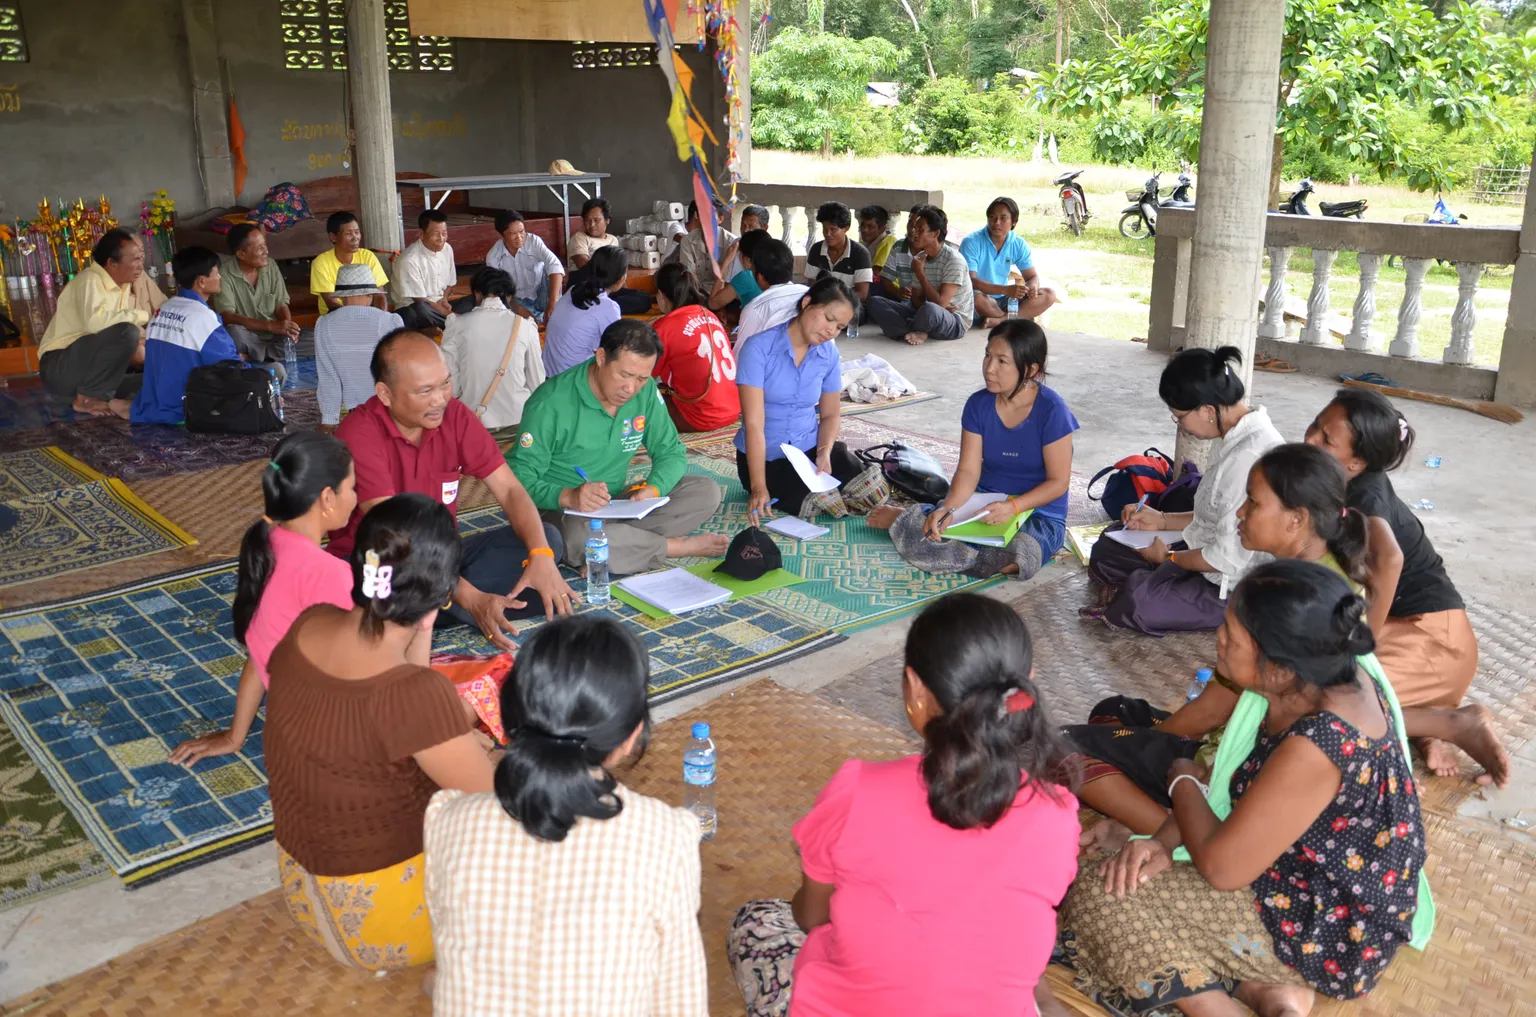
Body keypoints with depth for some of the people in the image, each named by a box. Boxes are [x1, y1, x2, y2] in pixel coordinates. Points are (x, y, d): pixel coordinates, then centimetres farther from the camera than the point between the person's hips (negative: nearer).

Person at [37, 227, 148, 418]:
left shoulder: (123, 285, 9)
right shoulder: (90, 280, -17)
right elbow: (94, 321, -35)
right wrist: (142, 315, -24)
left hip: (88, 366, 8)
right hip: (59, 368, -8)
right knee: (126, 333, -31)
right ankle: (87, 399, -18)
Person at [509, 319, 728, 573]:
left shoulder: (646, 391, -5)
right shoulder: (551, 402, -19)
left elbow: (671, 453, 1)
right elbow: (518, 477, -20)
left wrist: (653, 489, -22)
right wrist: (567, 496, -39)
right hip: (562, 512, -5)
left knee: (706, 491, -10)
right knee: (577, 536, -41)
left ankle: (623, 543, -24)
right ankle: (677, 546, -18)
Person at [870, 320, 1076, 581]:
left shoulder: (1051, 410, -15)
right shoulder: (978, 404, -3)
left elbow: (1059, 481, -12)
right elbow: (969, 470, -6)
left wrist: (1013, 506, -28)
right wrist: (947, 507, -26)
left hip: (1038, 513, -2)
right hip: (983, 501, 2)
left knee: (1017, 557, -38)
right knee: (925, 535, -28)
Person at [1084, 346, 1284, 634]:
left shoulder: (1249, 457, -30)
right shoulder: (1240, 439, 2)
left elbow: (1230, 557, -27)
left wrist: (1169, 557, -10)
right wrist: (1162, 519, 12)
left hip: (1232, 589, -10)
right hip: (1212, 554, 10)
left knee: (1139, 602, -30)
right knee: (1105, 553, 12)